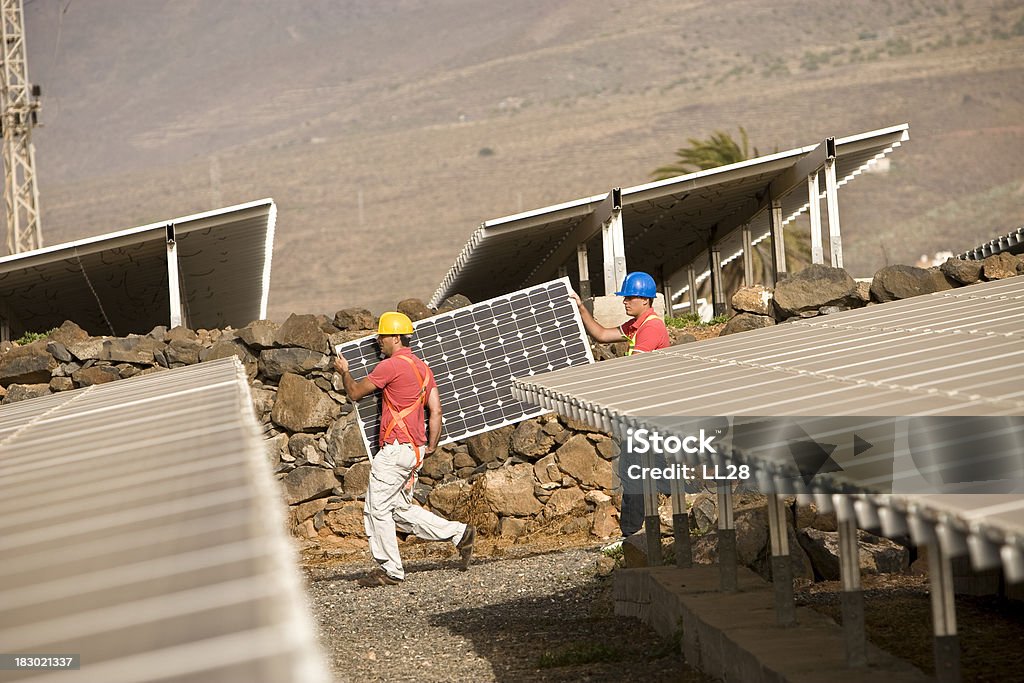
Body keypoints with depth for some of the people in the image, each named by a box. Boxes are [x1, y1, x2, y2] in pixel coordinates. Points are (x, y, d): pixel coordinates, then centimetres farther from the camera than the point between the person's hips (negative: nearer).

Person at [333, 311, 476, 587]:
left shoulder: (391, 365, -11)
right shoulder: (423, 368, 16)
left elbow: (355, 392, -2)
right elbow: (436, 411, 14)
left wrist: (344, 372, 17)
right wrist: (431, 446, 18)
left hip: (396, 449, -9)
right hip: (415, 450, 9)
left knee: (377, 508, -1)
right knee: (401, 509, 16)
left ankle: (390, 569, 1)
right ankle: (459, 533, 11)